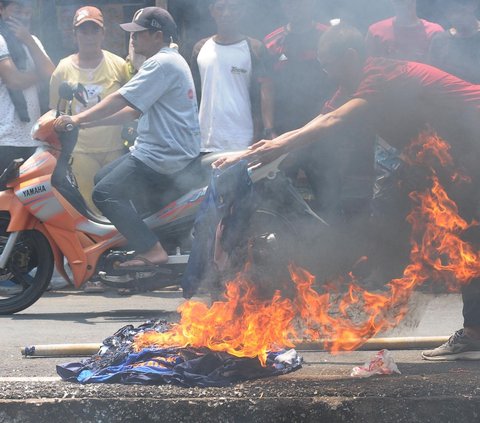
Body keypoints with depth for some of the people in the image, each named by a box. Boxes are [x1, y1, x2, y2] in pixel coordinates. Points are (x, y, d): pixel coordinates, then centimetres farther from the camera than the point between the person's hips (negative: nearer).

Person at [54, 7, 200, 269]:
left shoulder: (162, 64, -15)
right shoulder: (168, 61, 20)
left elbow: (122, 100, -21)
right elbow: (135, 110, 21)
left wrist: (79, 118, -18)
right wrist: (89, 123, 15)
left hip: (163, 156, -11)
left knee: (105, 194, -18)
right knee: (102, 179, 19)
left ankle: (152, 250, -21)